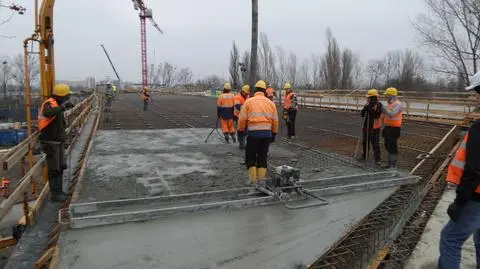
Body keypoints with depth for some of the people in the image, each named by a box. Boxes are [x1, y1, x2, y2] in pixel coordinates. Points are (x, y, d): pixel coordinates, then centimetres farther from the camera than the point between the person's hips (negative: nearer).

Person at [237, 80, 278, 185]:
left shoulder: (249, 102, 0)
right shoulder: (270, 103, 9)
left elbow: (242, 118, -2)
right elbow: (275, 120, 11)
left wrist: (241, 131, 10)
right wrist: (274, 134, 19)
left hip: (253, 133, -3)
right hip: (267, 133, 3)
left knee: (250, 156, 10)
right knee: (262, 157, 12)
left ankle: (252, 178, 8)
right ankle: (261, 179, 14)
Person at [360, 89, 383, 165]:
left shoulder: (379, 105, -11)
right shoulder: (368, 105, 7)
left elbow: (376, 115, -23)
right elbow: (362, 114, 4)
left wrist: (369, 109, -25)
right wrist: (365, 108, -13)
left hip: (375, 128, -7)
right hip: (366, 127, 7)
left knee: (375, 143, -5)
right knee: (365, 142, 17)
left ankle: (377, 159, 1)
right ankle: (364, 156, 32)